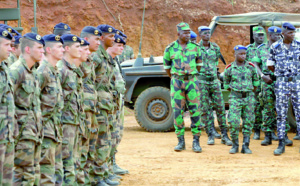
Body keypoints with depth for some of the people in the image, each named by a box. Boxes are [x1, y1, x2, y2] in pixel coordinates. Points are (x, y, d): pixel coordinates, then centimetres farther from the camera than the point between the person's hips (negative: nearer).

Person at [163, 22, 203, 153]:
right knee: (177, 112, -1)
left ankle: (196, 142, 2)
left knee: (195, 111, -3)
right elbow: (166, 65, 11)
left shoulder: (195, 47, 2)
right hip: (177, 82, 0)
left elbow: (199, 62, 15)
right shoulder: (170, 49, -1)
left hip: (192, 82, 1)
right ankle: (181, 141, 8)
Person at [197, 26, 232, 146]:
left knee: (220, 107, 0)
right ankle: (211, 135, 7)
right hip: (201, 81, -3)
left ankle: (224, 136, 4)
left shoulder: (215, 47, 7)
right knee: (205, 109, -1)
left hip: (214, 80, 3)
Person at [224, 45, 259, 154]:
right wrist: (232, 92, 8)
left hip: (249, 98, 2)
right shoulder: (230, 68, -1)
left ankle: (245, 146, 10)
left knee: (248, 122, 2)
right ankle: (235, 145, 6)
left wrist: (252, 92, 12)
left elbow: (255, 79, 16)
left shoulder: (251, 67, 1)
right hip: (235, 98, -2)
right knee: (233, 122, -9)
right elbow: (226, 82, 13)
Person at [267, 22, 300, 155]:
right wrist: (282, 73, 10)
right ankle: (281, 143, 7)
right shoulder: (275, 47, 1)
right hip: (281, 83, 0)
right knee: (281, 113, 1)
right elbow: (270, 65, 10)